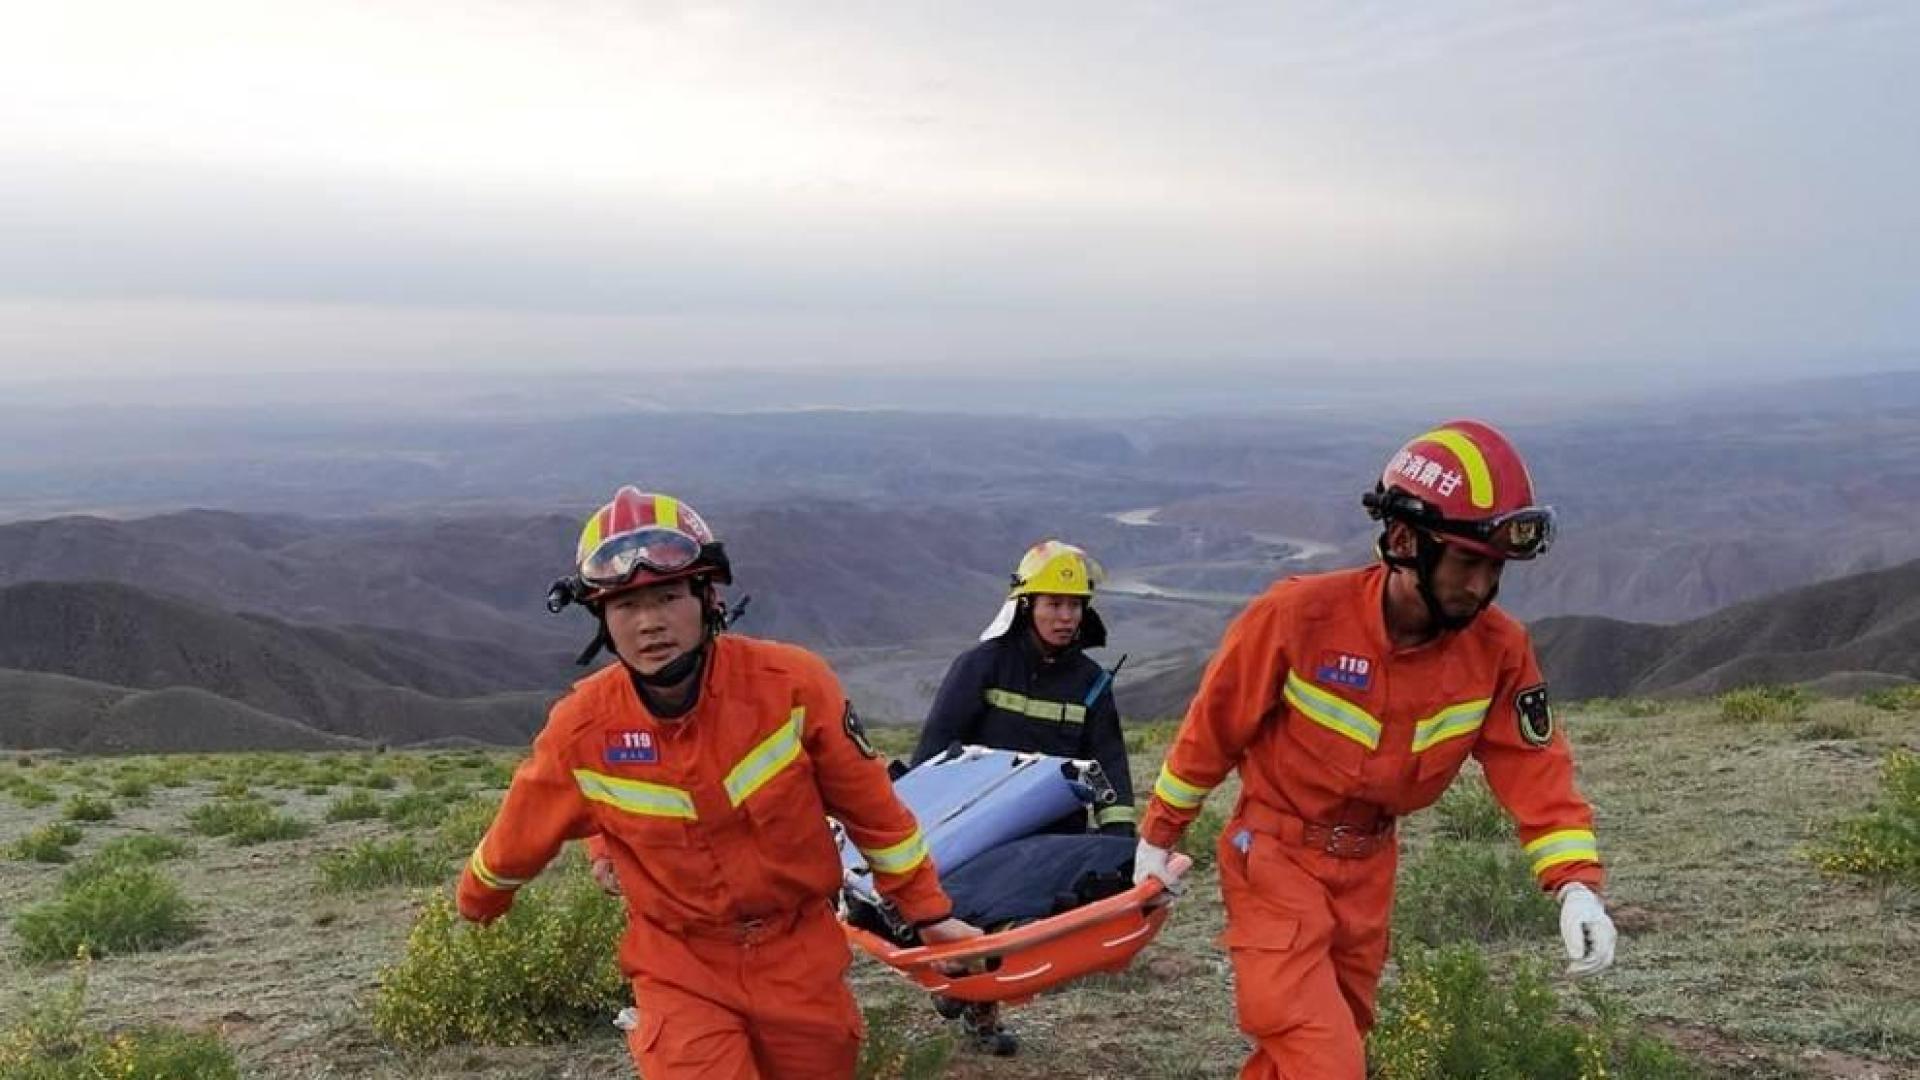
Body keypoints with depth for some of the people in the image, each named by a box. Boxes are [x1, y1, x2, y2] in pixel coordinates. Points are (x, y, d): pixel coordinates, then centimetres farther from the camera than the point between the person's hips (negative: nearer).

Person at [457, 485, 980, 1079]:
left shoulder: (792, 683, -18)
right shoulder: (581, 728, -16)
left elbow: (872, 806, -6)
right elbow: (519, 835, 4)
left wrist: (928, 910, 2)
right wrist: (477, 903, 22)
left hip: (800, 956, 1)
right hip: (682, 970, -1)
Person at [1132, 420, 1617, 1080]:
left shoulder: (1497, 649, -13)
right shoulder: (1300, 615, -24)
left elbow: (1535, 766, -9)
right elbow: (1214, 724, -12)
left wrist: (1576, 884, -24)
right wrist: (1159, 836, 0)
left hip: (1368, 868, 5)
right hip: (1275, 854, -5)